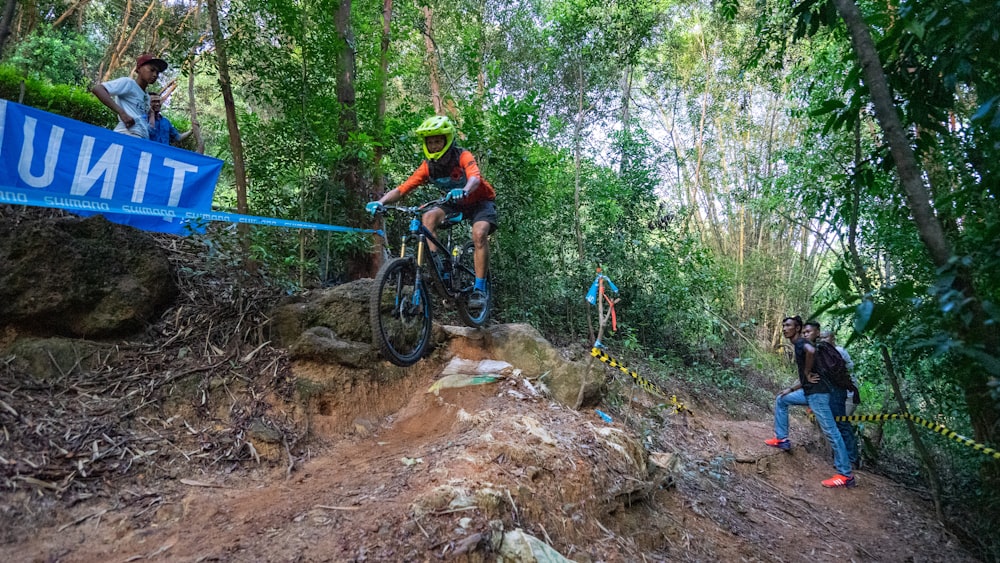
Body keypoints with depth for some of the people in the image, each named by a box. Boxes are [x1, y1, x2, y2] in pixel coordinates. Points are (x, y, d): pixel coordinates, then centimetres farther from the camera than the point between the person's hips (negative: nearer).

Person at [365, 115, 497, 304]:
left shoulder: (463, 157, -25)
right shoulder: (427, 166, -13)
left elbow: (475, 178, -45)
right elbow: (401, 189, -19)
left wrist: (464, 191, -68)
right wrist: (380, 202, -37)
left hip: (480, 201, -4)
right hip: (456, 204, 4)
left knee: (479, 234, -30)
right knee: (429, 217, -23)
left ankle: (480, 288, -22)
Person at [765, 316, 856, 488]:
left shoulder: (801, 342, -8)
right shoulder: (799, 346, 20)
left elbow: (811, 351, -34)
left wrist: (808, 372, -21)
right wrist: (790, 389, 20)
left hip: (817, 393, -10)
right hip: (809, 392, 10)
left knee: (830, 432, -7)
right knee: (781, 399, 20)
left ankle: (846, 475, -3)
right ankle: (782, 439, 23)